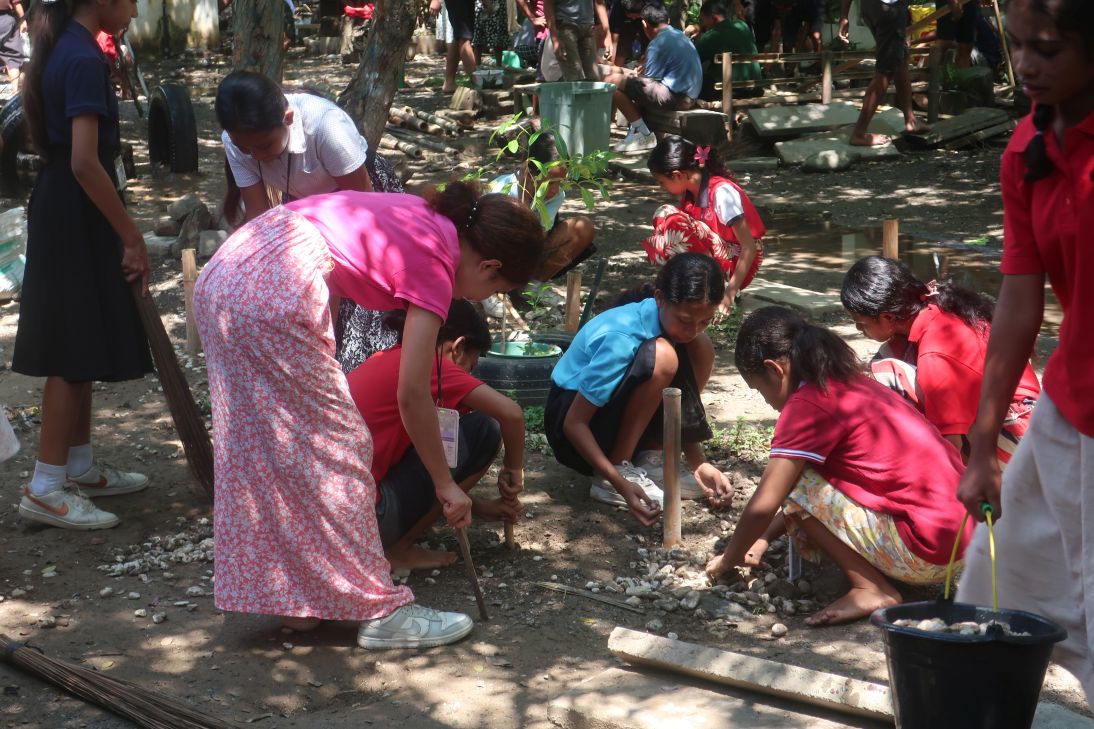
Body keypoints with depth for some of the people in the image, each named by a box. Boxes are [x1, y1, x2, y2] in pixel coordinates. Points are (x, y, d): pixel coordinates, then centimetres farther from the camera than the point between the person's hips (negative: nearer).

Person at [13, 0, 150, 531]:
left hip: (61, 209, 10)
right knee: (75, 352, -5)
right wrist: (132, 237, -22)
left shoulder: (61, 47, 9)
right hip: (77, 216, -10)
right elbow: (85, 163, -26)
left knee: (79, 347, 15)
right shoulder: (85, 60, -21)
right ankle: (45, 488, -1)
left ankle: (80, 468, 25)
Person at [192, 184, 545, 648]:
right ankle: (379, 613, 11)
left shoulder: (423, 216, 17)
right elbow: (412, 396, -4)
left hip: (220, 273, 9)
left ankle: (296, 597, 30)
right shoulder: (435, 267, -5)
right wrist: (446, 484, 6)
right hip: (274, 299, -9)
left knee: (259, 450, 17)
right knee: (334, 449, 2)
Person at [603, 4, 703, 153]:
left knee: (612, 81, -10)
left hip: (676, 98, -10)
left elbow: (648, 80, -9)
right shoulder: (679, 35, 15)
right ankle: (636, 131, 14)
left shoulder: (658, 44, -14)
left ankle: (643, 134, -7)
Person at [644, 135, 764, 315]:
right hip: (710, 260, 8)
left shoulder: (721, 192, -23)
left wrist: (729, 296, -27)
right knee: (664, 214, -7)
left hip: (736, 263, -8)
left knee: (676, 223, -25)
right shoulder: (690, 190, 0)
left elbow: (749, 247, -24)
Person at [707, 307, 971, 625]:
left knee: (797, 483, -5)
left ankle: (872, 589, -7)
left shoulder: (808, 404, -13)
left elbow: (763, 507, -11)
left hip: (923, 554, -10)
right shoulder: (849, 382, 16)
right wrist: (763, 539, 25)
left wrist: (728, 560, 6)